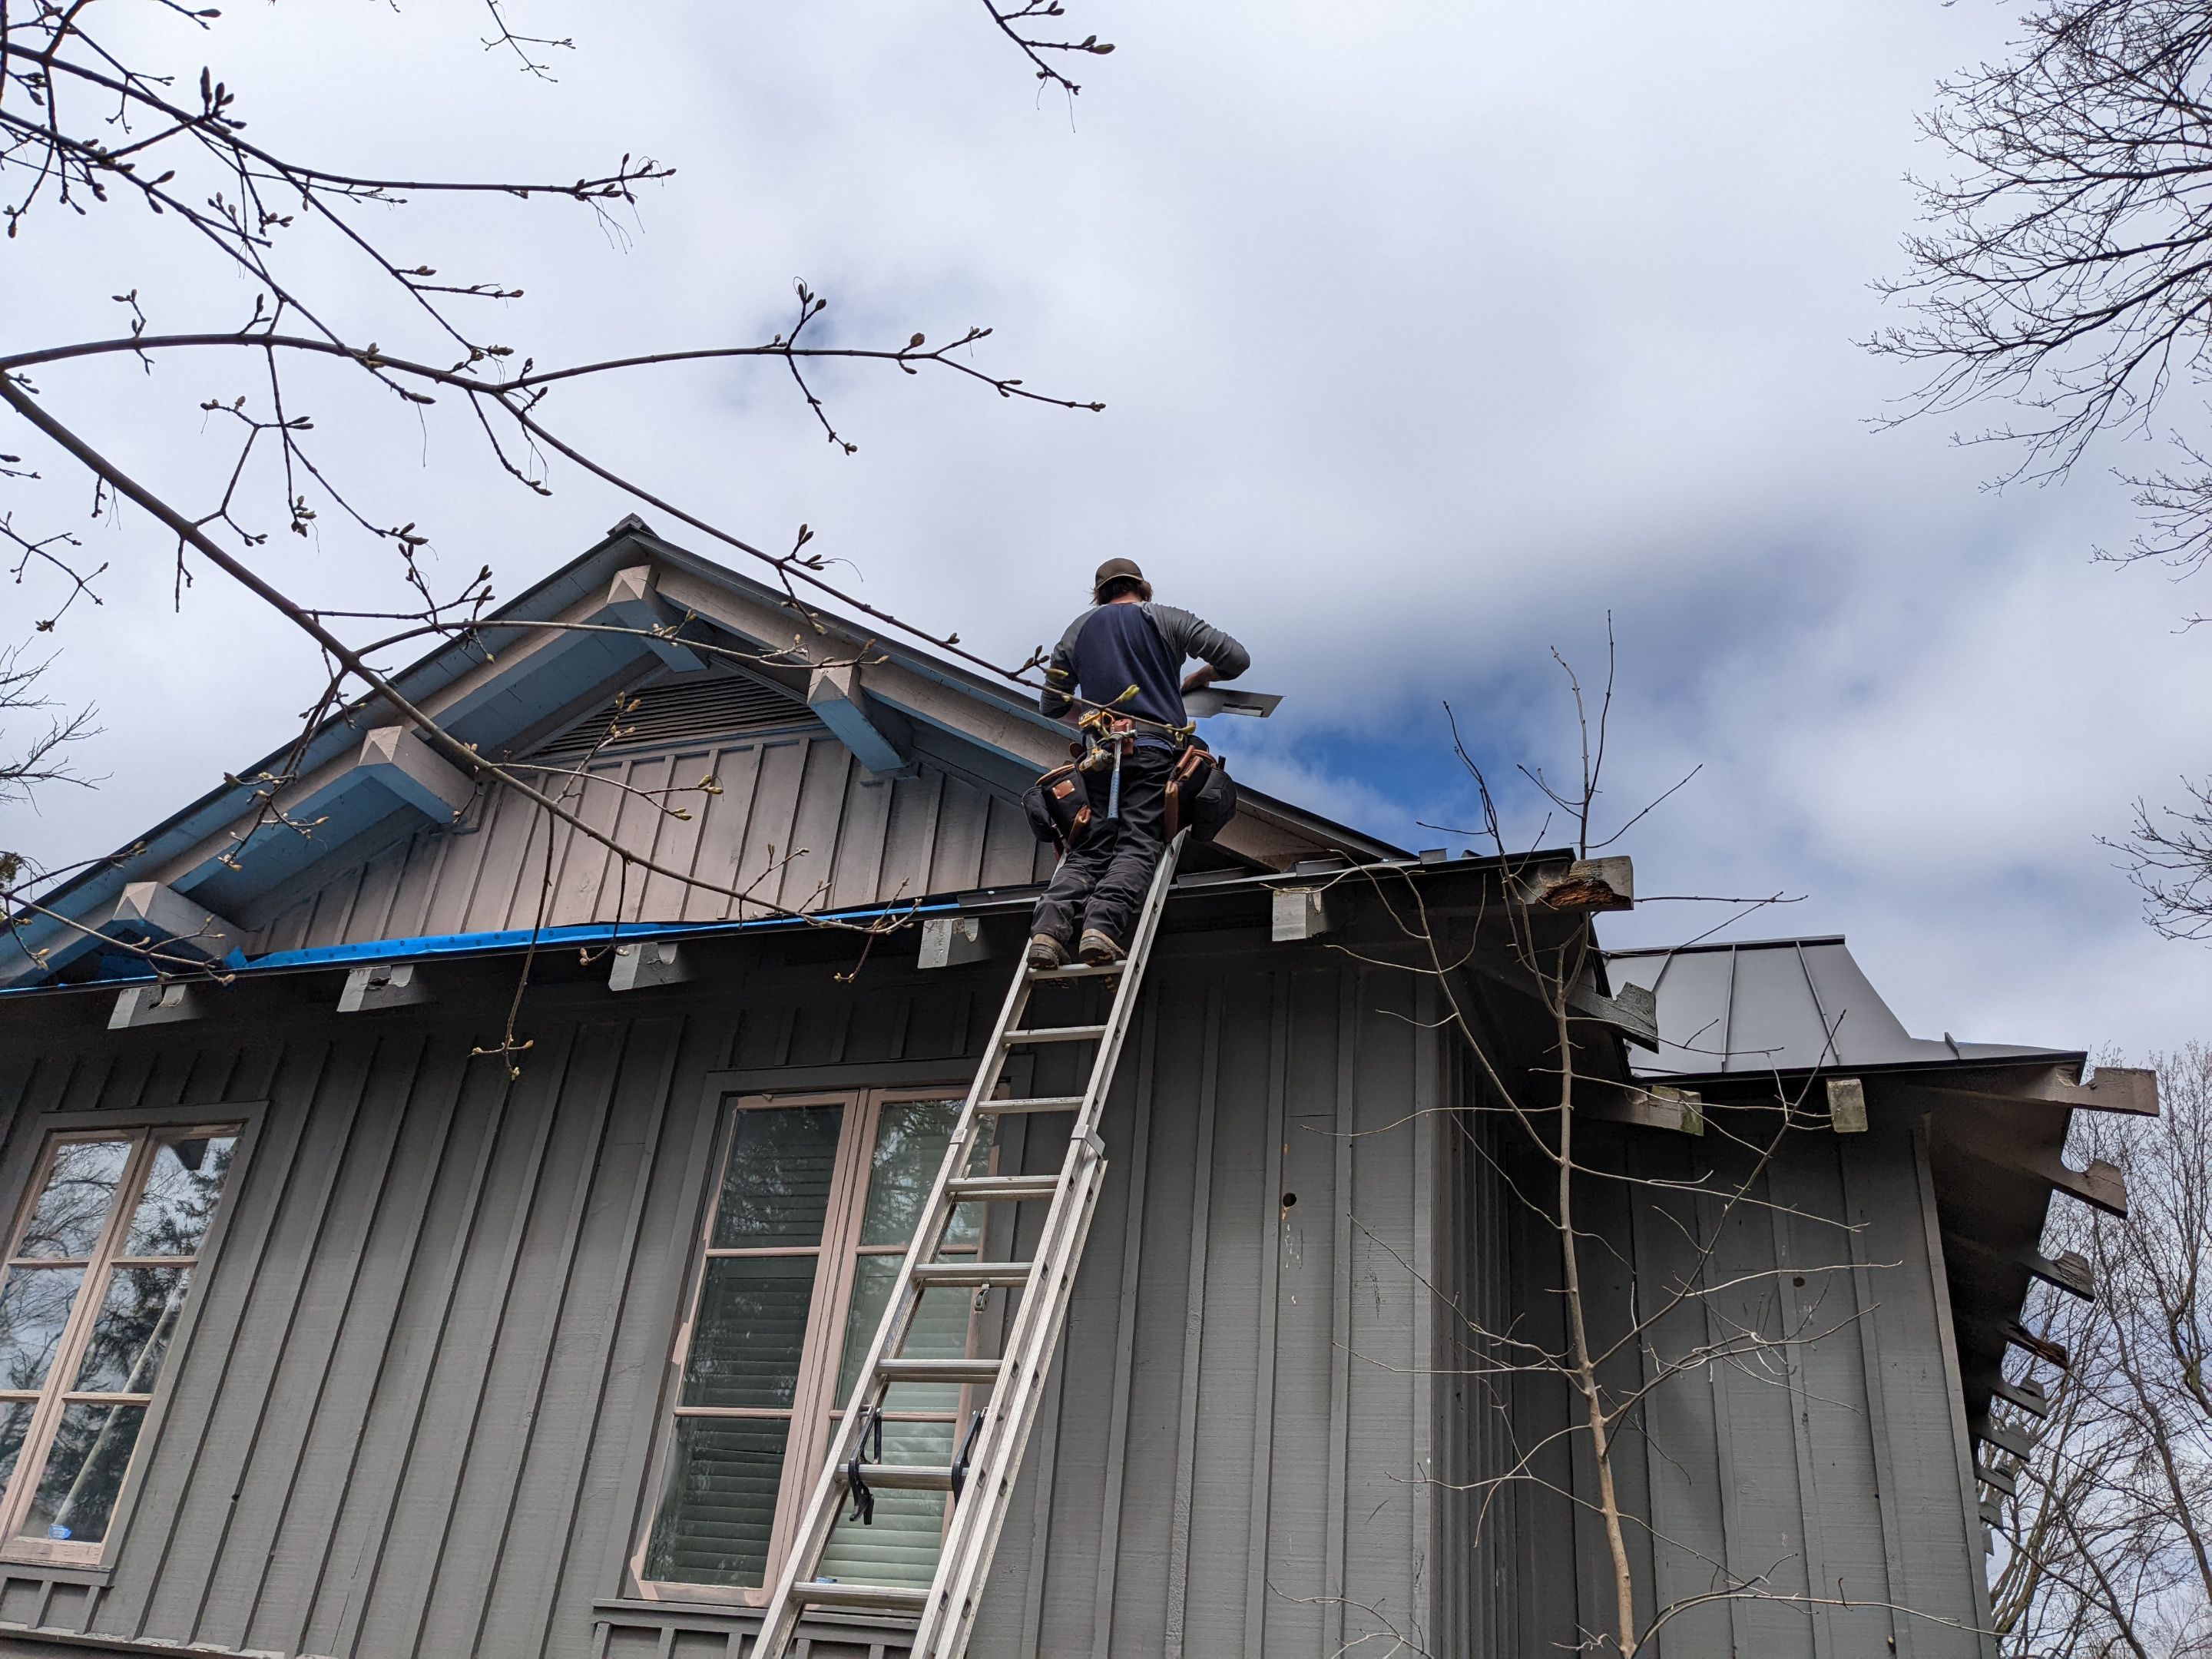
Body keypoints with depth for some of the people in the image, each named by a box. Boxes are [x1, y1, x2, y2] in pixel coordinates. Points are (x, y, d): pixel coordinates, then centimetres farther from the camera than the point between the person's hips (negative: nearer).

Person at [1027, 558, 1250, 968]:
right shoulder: (1166, 618, 15)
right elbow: (1237, 658, 11)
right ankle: (1104, 924, -34)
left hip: (1100, 750, 3)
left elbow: (1052, 703, 25)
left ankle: (1051, 925, -24)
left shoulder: (1079, 629, 23)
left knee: (1089, 848, -1)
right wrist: (1194, 679, 28)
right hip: (1154, 747, -3)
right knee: (1138, 845, -11)